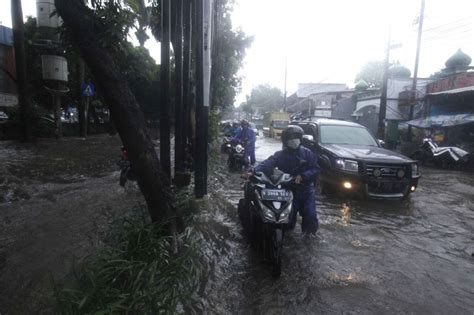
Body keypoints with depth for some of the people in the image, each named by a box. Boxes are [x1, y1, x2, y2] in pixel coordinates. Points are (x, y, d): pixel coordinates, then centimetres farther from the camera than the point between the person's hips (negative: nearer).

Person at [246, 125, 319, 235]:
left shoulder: (307, 153, 2)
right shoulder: (280, 155, -3)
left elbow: (315, 168, -2)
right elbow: (268, 163, -19)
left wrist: (303, 176, -20)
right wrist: (254, 171, -37)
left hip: (306, 189, 1)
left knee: (310, 215, -9)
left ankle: (309, 231, 26)